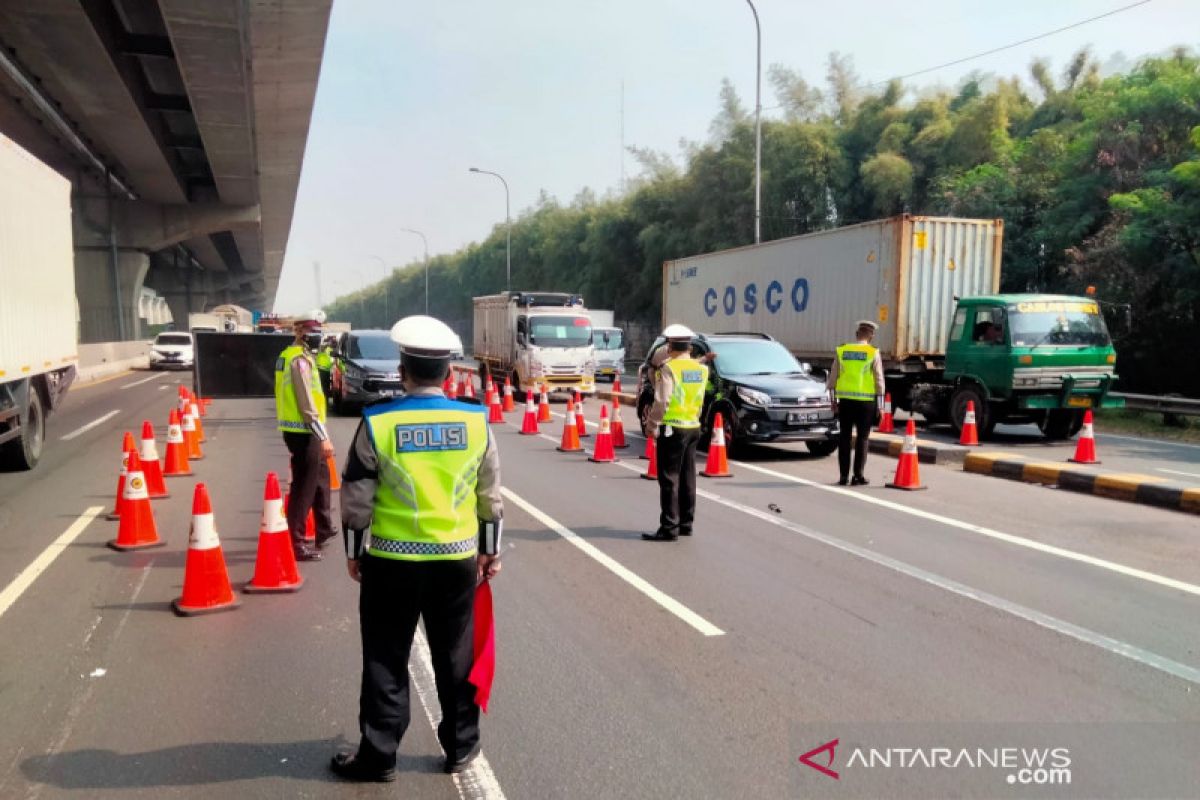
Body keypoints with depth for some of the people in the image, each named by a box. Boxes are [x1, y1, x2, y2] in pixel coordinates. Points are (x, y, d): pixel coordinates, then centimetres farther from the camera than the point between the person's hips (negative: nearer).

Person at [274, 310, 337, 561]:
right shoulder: (300, 359, -16)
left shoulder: (288, 355, 15)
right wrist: (324, 437, -20)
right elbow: (307, 405, -22)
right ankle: (296, 543, 2)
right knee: (304, 487, -4)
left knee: (321, 477, 23)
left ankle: (324, 530, 35)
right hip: (303, 432, -10)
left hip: (296, 429, 10)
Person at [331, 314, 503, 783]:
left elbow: (357, 498, -5)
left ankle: (379, 755, 21)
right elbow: (490, 495, 3)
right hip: (457, 558, 2)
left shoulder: (377, 423, -11)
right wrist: (490, 549, 14)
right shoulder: (476, 421, -4)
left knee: (385, 659, 12)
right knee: (456, 655, 16)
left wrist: (354, 551, 8)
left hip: (392, 560, -2)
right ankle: (461, 746, 28)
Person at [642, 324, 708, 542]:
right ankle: (686, 524, 22)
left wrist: (651, 425, -10)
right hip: (693, 427, 7)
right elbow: (698, 400, 13)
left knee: (669, 479, -2)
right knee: (687, 478, 14)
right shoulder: (701, 369, 8)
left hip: (672, 428, -7)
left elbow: (661, 401, -19)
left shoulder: (668, 368, -13)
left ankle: (669, 528, -1)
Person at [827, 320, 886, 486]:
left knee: (845, 437, 8)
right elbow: (879, 381, -4)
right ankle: (858, 476, 6)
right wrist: (879, 405, 2)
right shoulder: (873, 354, -4)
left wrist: (833, 399, 14)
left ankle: (844, 476, 9)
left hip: (845, 399, 2)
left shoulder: (842, 351, 3)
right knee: (862, 438, 5)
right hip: (866, 401, -2)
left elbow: (833, 378, 5)